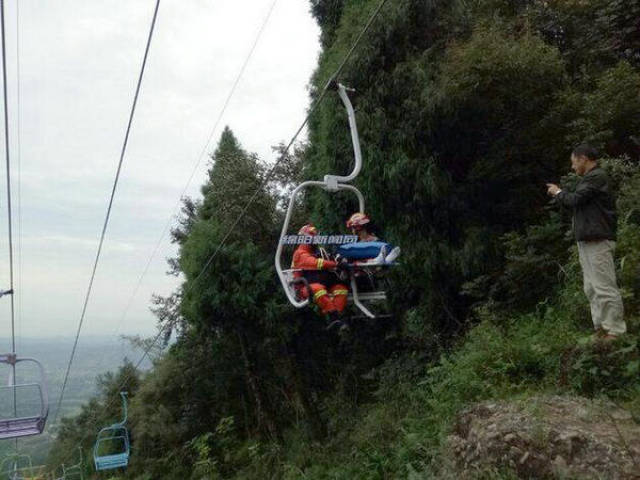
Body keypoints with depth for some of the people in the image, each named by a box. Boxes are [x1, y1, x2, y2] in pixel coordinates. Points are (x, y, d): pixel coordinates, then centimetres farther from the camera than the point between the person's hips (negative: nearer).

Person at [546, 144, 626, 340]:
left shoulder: (597, 176, -9)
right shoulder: (591, 177, 21)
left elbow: (576, 200, -17)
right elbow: (579, 204, 21)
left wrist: (558, 193, 1)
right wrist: (559, 193, 13)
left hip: (598, 240, -10)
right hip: (587, 240, 10)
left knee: (604, 286, -9)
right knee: (591, 288, 10)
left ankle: (615, 331, -5)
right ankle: (601, 328, 14)